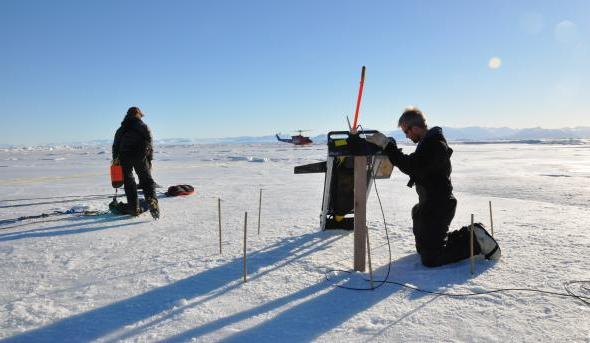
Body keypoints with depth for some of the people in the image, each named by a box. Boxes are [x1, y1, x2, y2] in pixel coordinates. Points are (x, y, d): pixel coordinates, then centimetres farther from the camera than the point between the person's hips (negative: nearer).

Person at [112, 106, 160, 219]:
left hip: (124, 157, 2)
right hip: (140, 156, -2)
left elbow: (115, 145, 13)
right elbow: (149, 143, 2)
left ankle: (134, 208, 6)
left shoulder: (121, 129, 17)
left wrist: (115, 159, 17)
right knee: (146, 180, 0)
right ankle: (151, 200, -28)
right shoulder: (144, 127, 9)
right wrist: (150, 159, 3)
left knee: (129, 182, 9)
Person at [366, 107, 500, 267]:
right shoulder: (429, 141, 11)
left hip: (438, 207, -11)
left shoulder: (435, 145, -22)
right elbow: (414, 165, 18)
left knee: (430, 259, -10)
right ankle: (468, 235, 21)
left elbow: (412, 167, -33)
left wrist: (387, 145, -31)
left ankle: (474, 241, 2)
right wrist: (388, 146, 5)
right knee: (423, 249, 22)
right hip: (430, 205, 11)